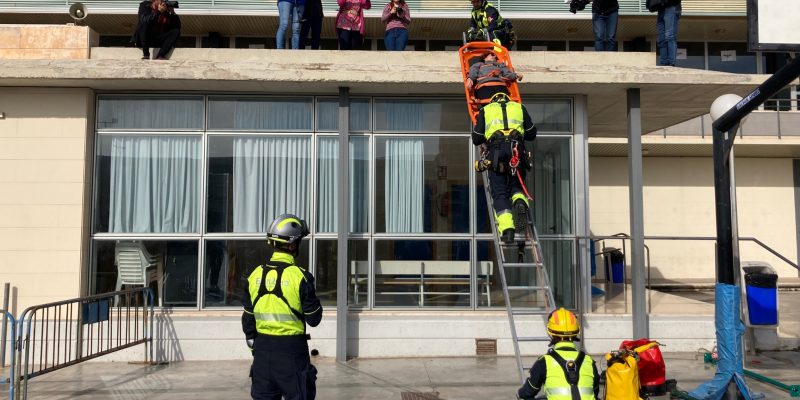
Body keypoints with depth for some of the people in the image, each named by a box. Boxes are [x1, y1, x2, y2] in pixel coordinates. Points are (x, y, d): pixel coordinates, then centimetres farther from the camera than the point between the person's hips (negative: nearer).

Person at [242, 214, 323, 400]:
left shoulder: (256, 274, 2)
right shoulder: (299, 276, -13)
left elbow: (248, 317, 8)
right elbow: (313, 319, -7)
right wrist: (313, 300, 10)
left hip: (263, 346, 5)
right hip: (291, 348, -5)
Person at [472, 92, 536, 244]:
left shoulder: (485, 110, 23)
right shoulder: (519, 107, 27)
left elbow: (476, 139, 17)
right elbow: (532, 133, 26)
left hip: (496, 150, -1)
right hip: (516, 149, 1)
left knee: (499, 194, 1)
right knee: (516, 186, 18)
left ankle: (507, 228, -17)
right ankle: (520, 202, -16)